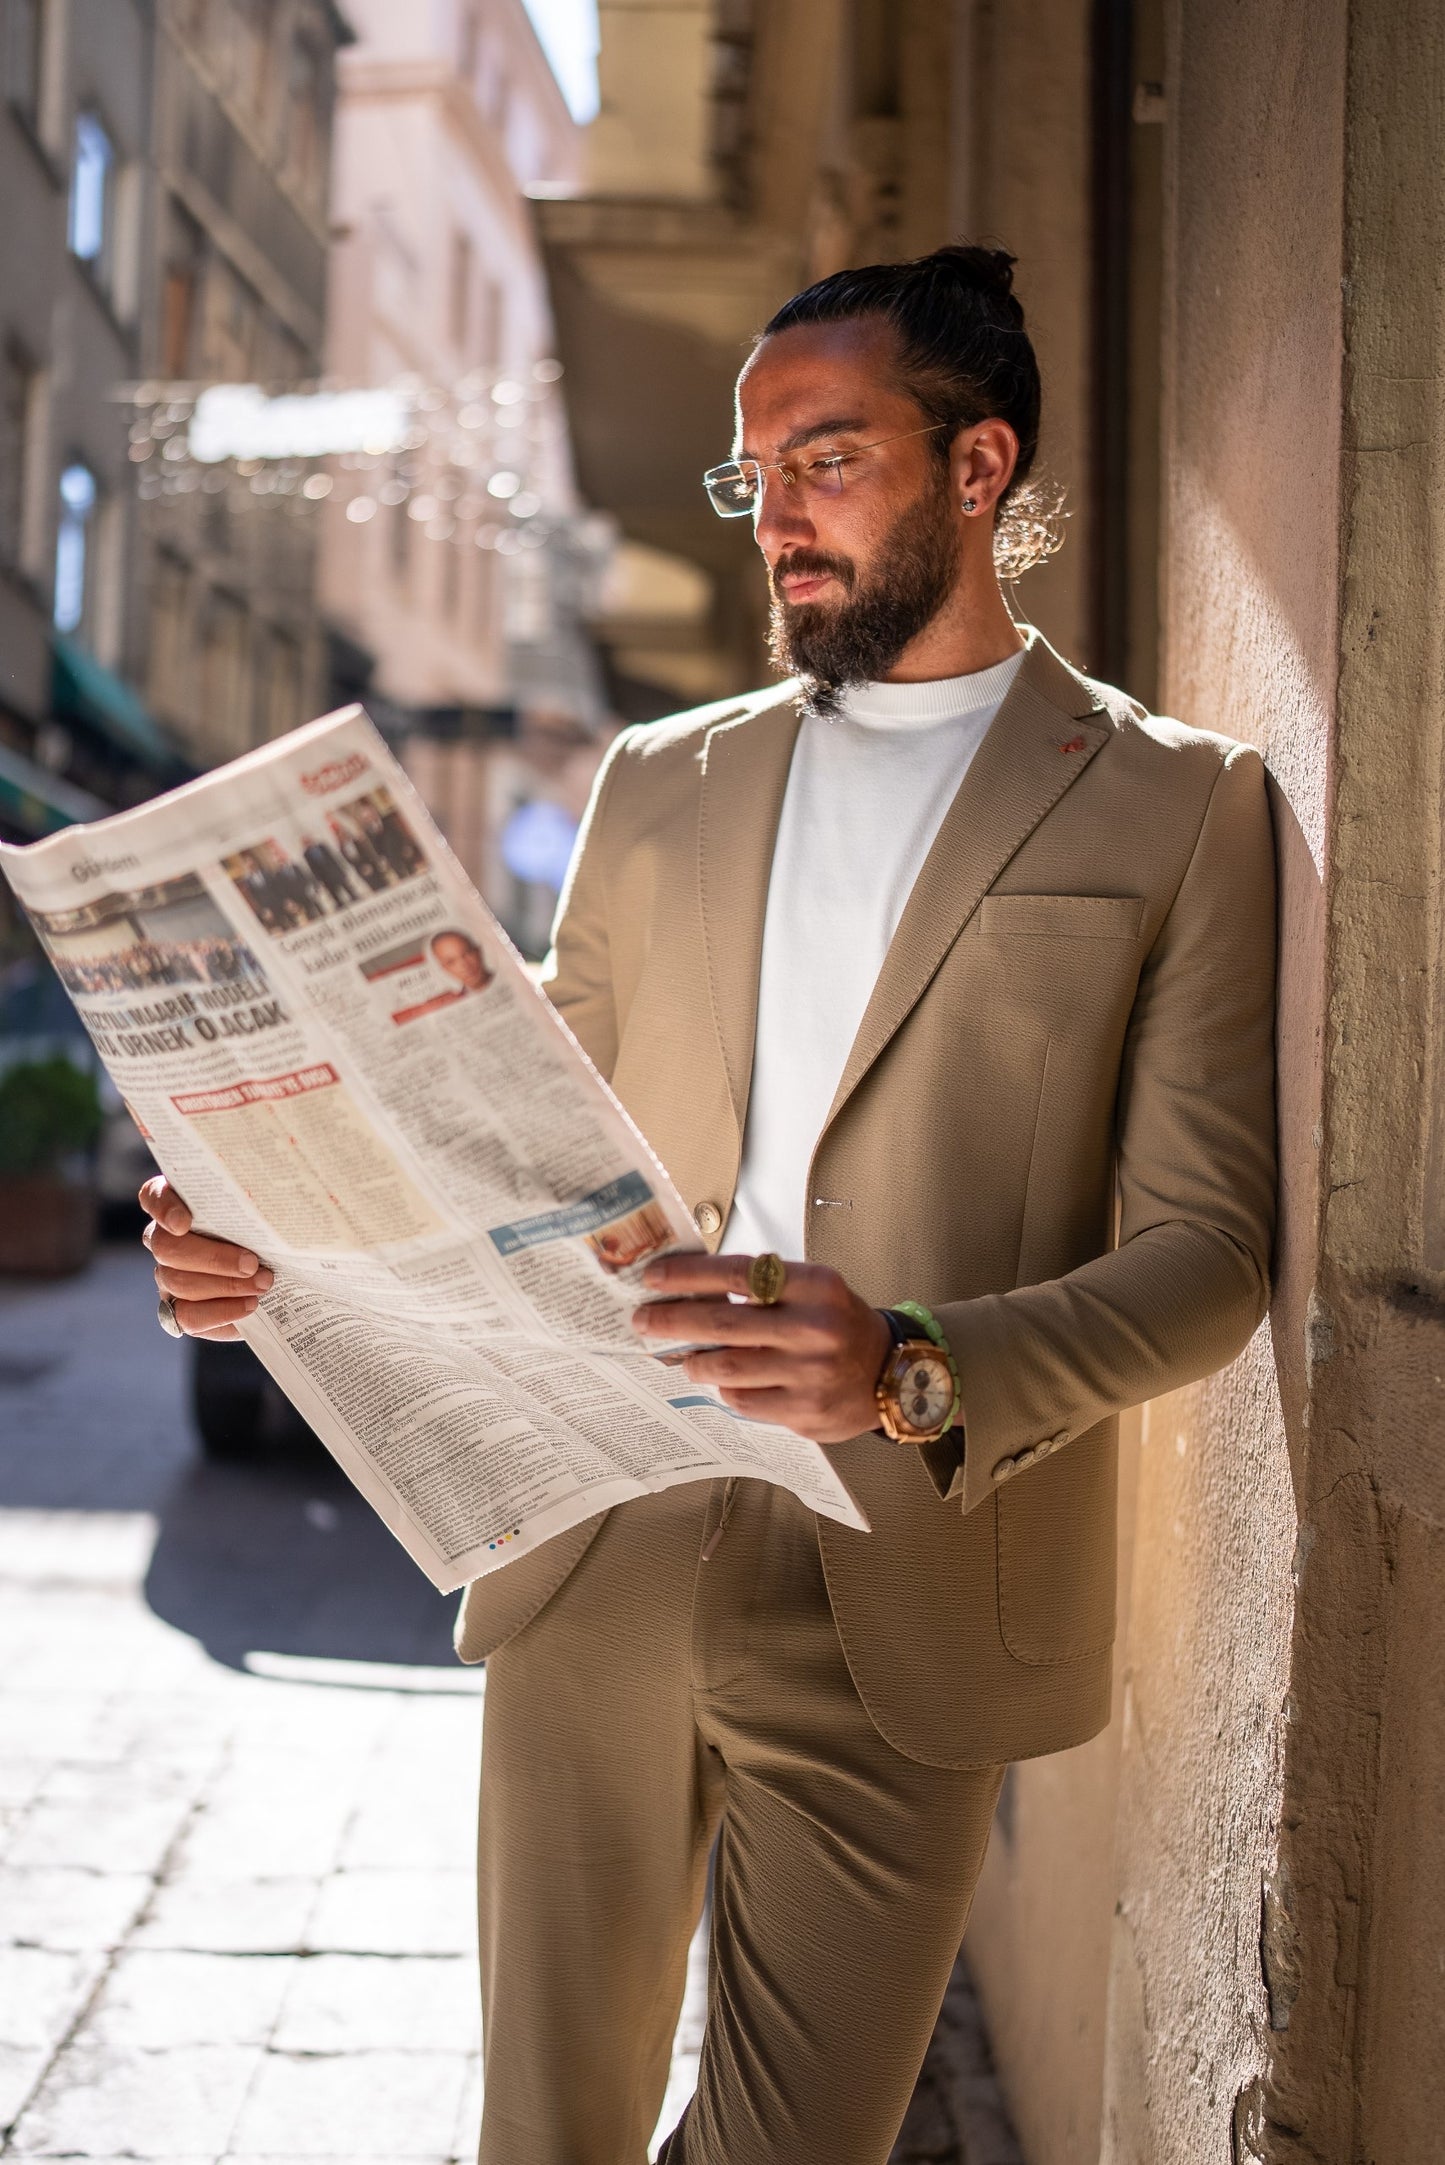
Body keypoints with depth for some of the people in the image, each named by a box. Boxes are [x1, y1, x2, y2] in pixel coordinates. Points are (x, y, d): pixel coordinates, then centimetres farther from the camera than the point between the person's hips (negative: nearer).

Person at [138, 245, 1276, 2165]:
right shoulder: (659, 784, 14)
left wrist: (921, 1372, -23)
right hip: (591, 1566, 3)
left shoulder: (1177, 805, 1)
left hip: (899, 1601, -3)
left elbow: (1208, 1246, -6)